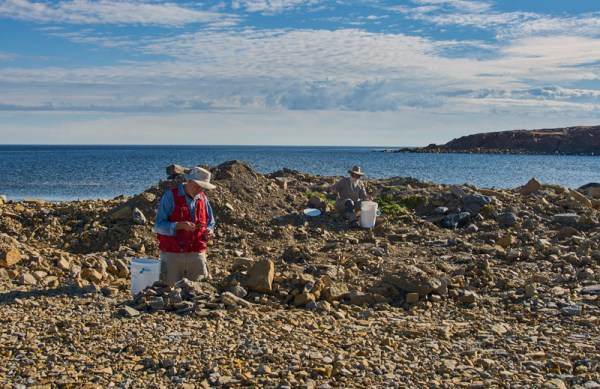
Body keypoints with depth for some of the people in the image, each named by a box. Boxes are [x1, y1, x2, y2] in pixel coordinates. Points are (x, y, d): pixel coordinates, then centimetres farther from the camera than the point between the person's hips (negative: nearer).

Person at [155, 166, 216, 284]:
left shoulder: (203, 198, 9)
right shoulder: (170, 196, -6)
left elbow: (210, 223, 17)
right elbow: (158, 225, -11)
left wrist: (208, 232, -7)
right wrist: (180, 225, -25)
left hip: (197, 255, 4)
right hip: (172, 256, -4)